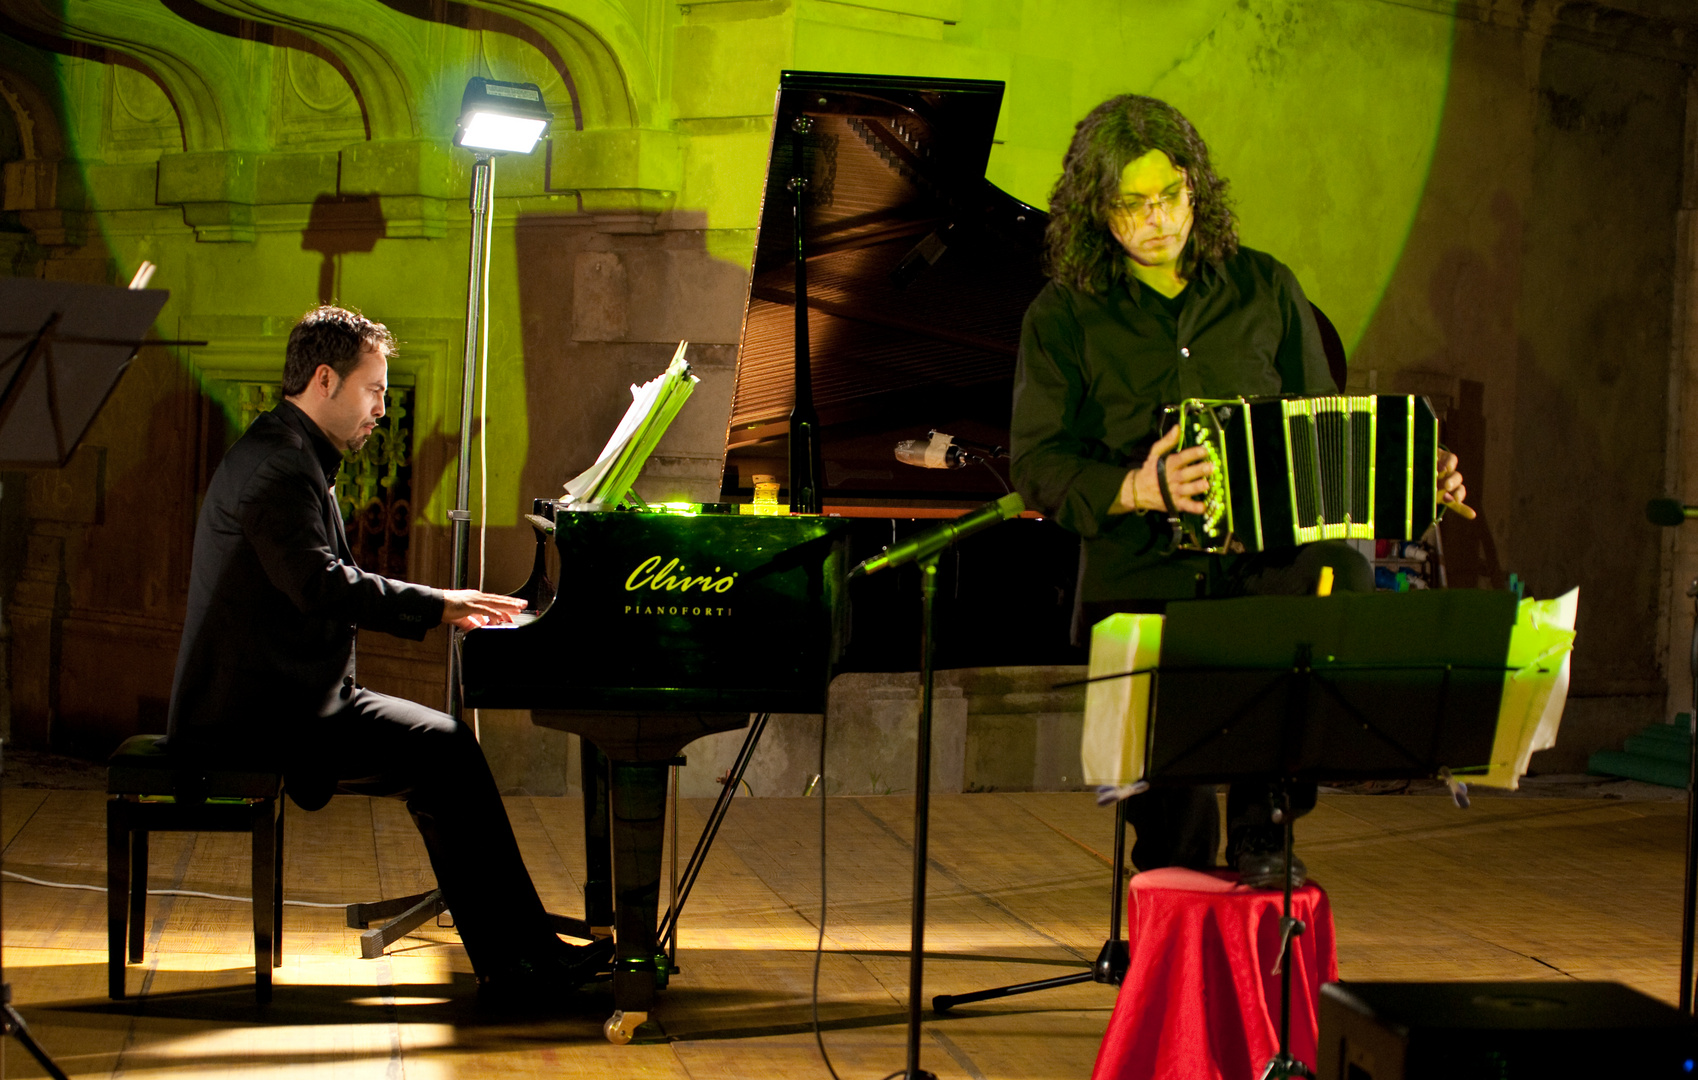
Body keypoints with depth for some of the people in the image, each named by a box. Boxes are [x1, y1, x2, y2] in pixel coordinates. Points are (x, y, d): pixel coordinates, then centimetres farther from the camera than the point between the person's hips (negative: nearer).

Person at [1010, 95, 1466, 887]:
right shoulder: (1064, 316, 5)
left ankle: (1261, 823, -14)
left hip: (1266, 558, 1)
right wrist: (1138, 488, -19)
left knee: (1341, 579, -33)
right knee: (1168, 819, -5)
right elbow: (1037, 467, -2)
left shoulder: (1264, 288, 12)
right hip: (1142, 580, -1)